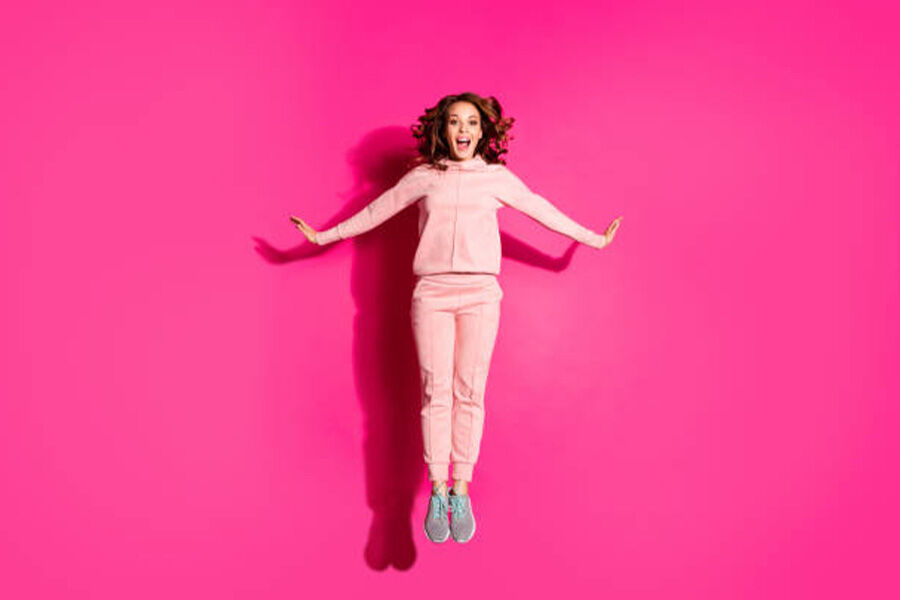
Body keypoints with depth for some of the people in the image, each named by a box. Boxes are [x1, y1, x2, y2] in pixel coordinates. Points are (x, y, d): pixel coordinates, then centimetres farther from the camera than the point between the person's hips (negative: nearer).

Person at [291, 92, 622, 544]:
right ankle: (437, 494, 6)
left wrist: (593, 238, 25)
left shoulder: (497, 177, 10)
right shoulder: (422, 177, 10)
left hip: (479, 293, 0)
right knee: (436, 392, -2)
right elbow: (374, 212, 19)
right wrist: (323, 236, 24)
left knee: (469, 393, -1)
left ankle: (461, 492, 8)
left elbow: (542, 211, 19)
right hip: (432, 293, 0)